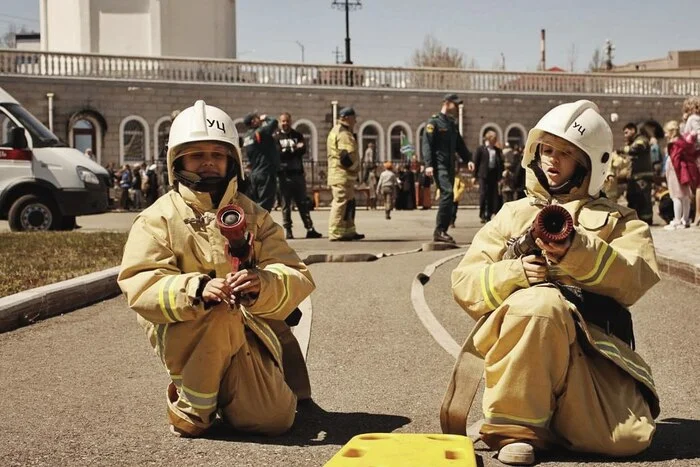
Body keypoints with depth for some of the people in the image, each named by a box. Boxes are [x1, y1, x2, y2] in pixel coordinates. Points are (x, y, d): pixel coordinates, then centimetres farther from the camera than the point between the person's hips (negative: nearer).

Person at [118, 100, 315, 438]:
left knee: (274, 419, -16)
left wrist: (261, 285, -27)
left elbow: (297, 277, -2)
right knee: (222, 314, -36)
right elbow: (139, 286, -13)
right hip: (180, 337, -3)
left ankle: (224, 392, 20)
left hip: (248, 338, 4)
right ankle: (190, 409, -11)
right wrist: (196, 290, -33)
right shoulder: (157, 219, 1)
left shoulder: (252, 216, 10)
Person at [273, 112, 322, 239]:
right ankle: (288, 230, 5)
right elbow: (276, 153, -12)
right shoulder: (275, 137, 3)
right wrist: (294, 149, -11)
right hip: (284, 175, -3)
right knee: (286, 204, 1)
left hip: (298, 173, 3)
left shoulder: (297, 135, 14)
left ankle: (310, 229, 4)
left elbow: (303, 150, -2)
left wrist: (288, 150, -15)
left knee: (303, 202, 5)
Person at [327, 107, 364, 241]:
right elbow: (347, 155, -24)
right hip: (343, 175, -11)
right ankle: (336, 233, -7)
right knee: (342, 203, -9)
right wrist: (354, 167, -7)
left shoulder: (336, 131, 21)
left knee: (349, 203, 15)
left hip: (337, 175, 11)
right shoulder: (344, 134, -14)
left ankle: (349, 231, 20)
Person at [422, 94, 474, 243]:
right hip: (439, 165, -8)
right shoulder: (434, 122, -3)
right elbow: (427, 144, -11)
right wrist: (428, 164, -21)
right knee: (447, 193, -21)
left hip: (450, 166, 8)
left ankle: (443, 231, 11)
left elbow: (460, 145, 24)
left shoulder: (453, 125, 21)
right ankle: (439, 231, -20)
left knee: (447, 196, 6)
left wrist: (468, 159, 8)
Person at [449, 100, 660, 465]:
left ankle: (556, 411, 10)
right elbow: (464, 284, 9)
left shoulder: (616, 220, 20)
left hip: (591, 343, 1)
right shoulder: (512, 215, 21)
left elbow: (635, 279, -2)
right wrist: (516, 272, -11)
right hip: (515, 340, -1)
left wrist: (579, 252, -21)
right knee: (543, 303, -36)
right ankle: (515, 427, -20)